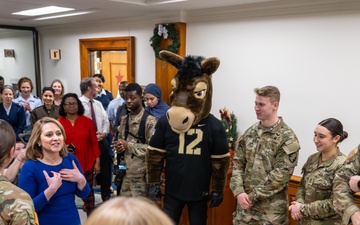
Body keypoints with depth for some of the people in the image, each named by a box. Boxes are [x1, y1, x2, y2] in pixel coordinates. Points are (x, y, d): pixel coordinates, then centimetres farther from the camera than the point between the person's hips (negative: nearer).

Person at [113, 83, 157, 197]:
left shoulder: (149, 120, -12)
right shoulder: (125, 120, 12)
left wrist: (129, 145, -17)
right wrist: (119, 146, -4)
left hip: (142, 175, -7)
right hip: (127, 173, 7)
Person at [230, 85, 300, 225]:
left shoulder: (287, 138, -11)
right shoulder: (250, 132, 4)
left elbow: (281, 175, -16)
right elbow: (238, 164, 4)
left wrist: (253, 196, -14)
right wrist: (239, 192, -9)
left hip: (271, 209, -4)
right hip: (245, 204, 4)